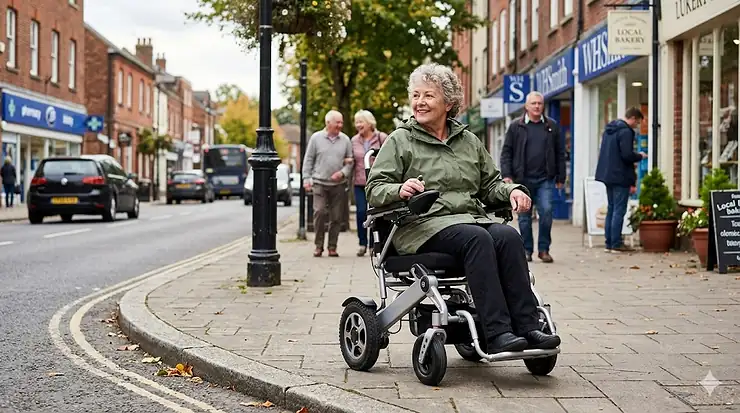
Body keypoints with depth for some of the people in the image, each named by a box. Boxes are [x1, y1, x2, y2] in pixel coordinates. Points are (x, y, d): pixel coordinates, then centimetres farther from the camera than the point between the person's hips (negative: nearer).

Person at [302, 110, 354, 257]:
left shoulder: (345, 140, 7)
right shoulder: (316, 138, 3)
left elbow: (350, 161, 10)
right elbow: (308, 160, 5)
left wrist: (343, 173, -7)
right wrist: (306, 179, -1)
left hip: (338, 184, 2)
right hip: (320, 183, -2)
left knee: (336, 217, 3)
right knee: (319, 213, -12)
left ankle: (332, 247, 12)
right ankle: (318, 245, 0)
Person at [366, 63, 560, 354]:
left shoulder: (469, 141, 24)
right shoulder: (400, 141, 10)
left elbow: (490, 183, 29)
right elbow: (374, 189, 2)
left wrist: (511, 190, 6)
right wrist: (400, 190, -20)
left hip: (470, 218, 5)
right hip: (422, 225, -5)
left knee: (508, 236, -27)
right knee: (477, 239, -34)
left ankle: (526, 327, -31)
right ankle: (496, 333, -38)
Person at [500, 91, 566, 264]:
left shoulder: (552, 126, 10)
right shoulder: (516, 126, 5)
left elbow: (560, 154, 12)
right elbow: (506, 152, 4)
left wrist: (560, 177, 8)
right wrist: (506, 175, -7)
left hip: (545, 179, 1)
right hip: (522, 179, 0)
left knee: (546, 211, -10)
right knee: (524, 216, 4)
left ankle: (544, 249, 2)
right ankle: (527, 250, 15)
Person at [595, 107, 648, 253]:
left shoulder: (609, 129, 14)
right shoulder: (626, 131, -15)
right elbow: (627, 155, -22)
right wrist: (640, 156, -2)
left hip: (608, 175, 9)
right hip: (620, 177, -9)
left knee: (611, 209, 13)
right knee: (619, 210, -4)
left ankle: (609, 243, 14)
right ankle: (616, 244, -3)